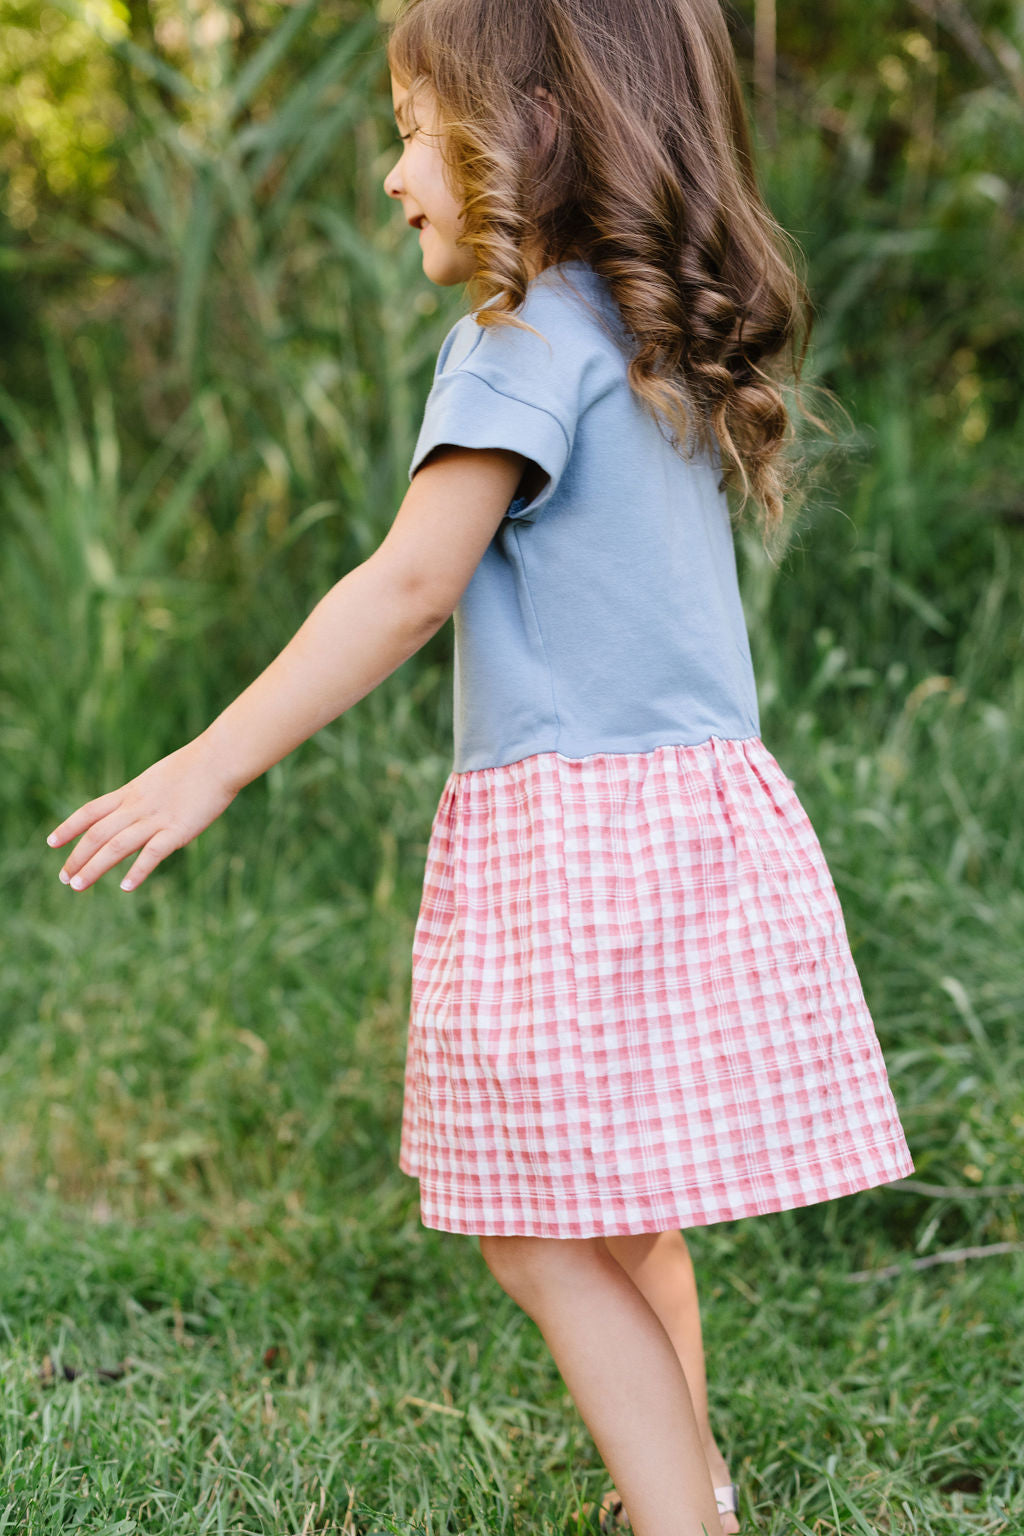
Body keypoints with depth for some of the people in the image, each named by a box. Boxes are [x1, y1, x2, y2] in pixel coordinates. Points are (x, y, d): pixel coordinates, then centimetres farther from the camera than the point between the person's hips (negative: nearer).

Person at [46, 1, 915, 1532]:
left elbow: (409, 586, -17)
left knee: (546, 1236, -3)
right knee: (618, 1221, 22)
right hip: (704, 814, 9)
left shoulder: (525, 341, -11)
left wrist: (214, 762, -15)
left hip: (574, 828, -9)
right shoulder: (663, 341, 15)